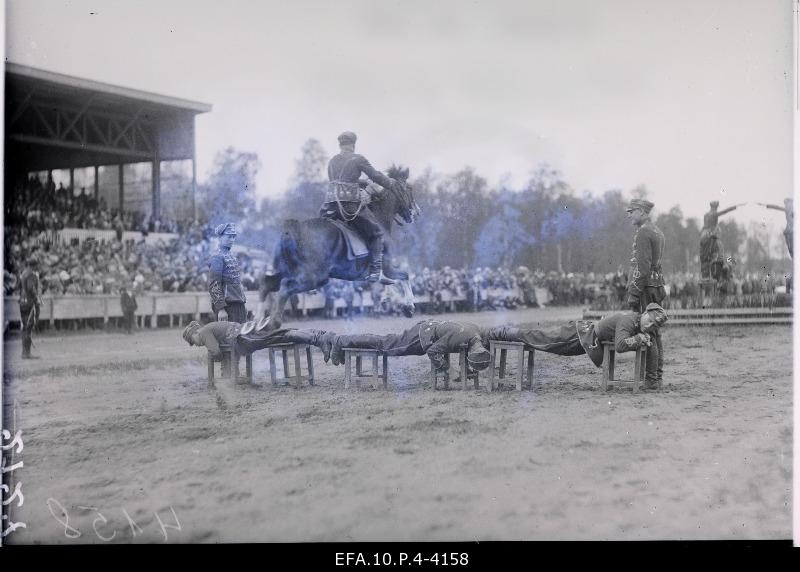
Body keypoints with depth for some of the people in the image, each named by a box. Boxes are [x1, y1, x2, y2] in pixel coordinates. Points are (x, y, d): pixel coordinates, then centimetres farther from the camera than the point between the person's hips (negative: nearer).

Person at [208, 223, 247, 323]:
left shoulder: (232, 257, 16)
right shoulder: (217, 257, -10)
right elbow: (214, 286, -16)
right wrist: (220, 309, -22)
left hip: (238, 304, 8)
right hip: (227, 306, -8)